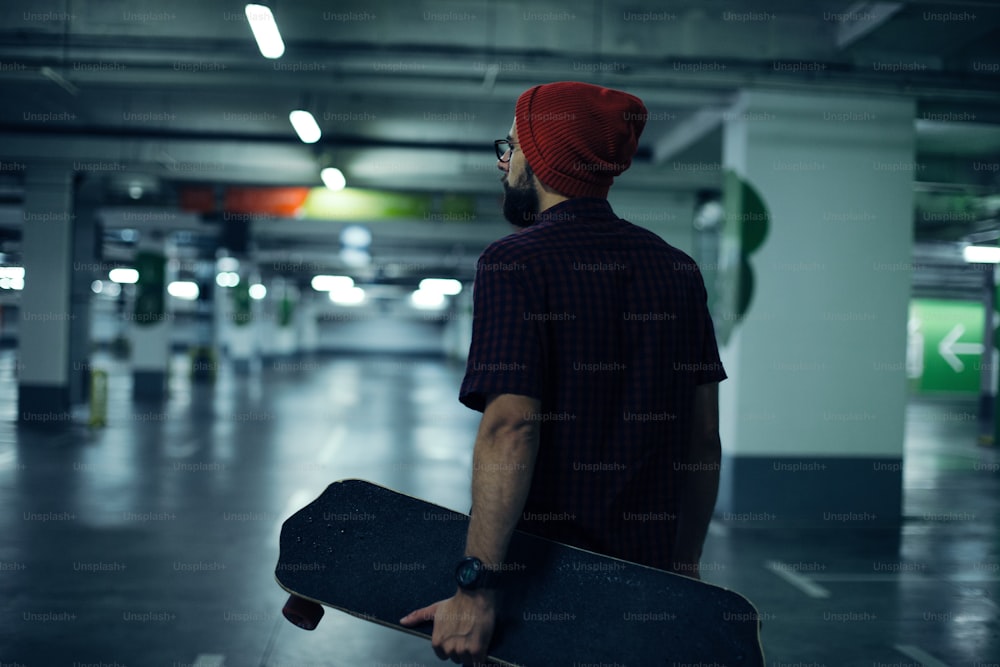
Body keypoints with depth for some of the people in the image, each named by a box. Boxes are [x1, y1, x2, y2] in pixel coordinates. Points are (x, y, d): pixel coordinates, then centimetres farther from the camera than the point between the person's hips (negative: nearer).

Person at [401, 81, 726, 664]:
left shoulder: (514, 264, -11)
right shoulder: (679, 268, 7)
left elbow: (511, 428, -22)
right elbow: (706, 438, 9)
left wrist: (478, 584, -22)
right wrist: (683, 566, 17)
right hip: (651, 574, 6)